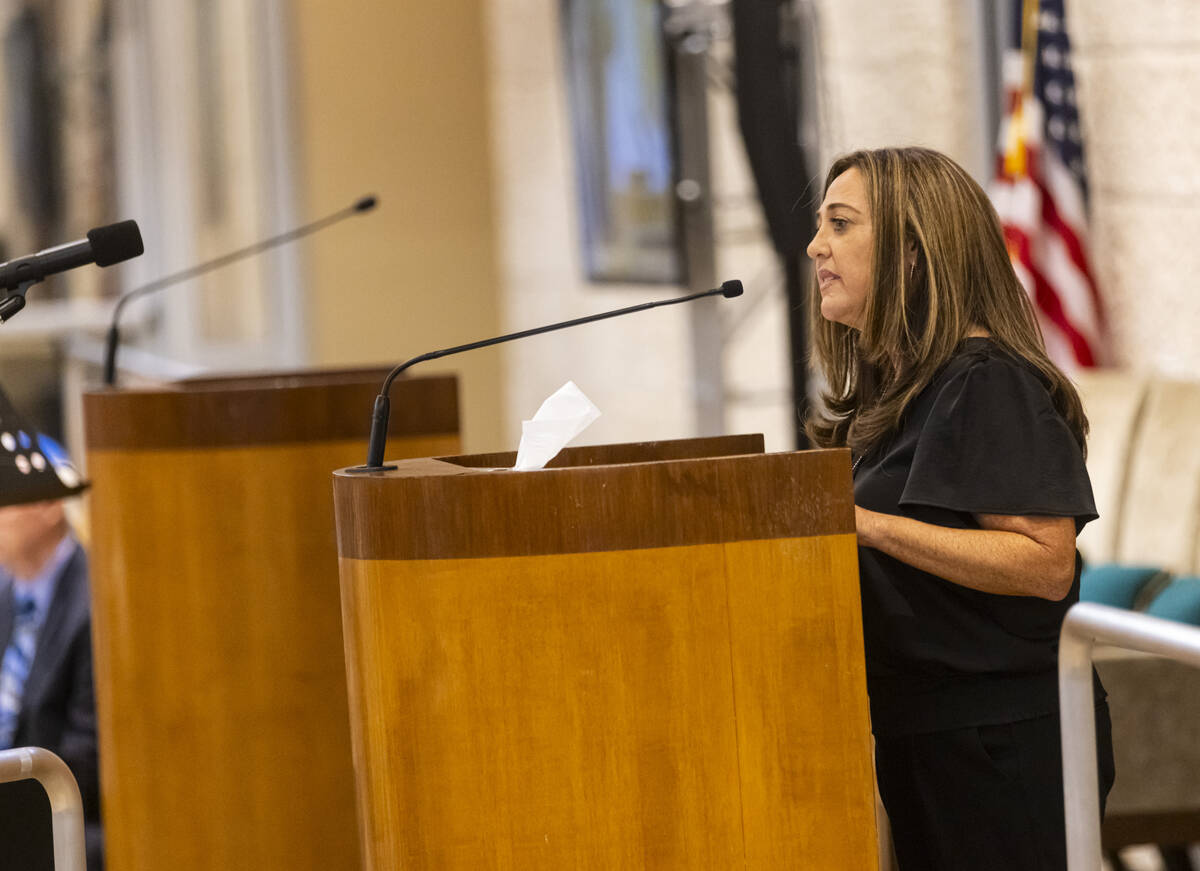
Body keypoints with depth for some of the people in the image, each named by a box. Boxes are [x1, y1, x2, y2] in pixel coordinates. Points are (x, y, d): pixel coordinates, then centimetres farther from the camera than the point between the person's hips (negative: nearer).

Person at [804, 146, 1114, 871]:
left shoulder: (989, 384, -14)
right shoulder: (892, 391, 14)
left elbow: (1047, 563, -23)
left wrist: (867, 524, -25)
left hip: (1003, 742, -9)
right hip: (920, 733, 9)